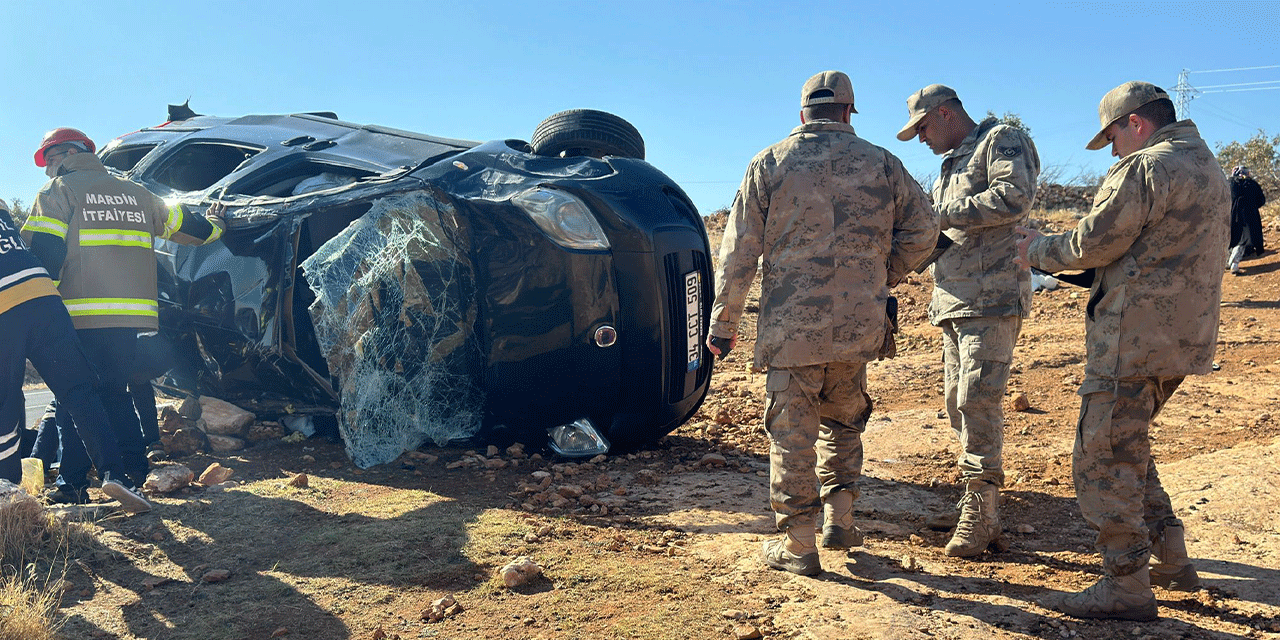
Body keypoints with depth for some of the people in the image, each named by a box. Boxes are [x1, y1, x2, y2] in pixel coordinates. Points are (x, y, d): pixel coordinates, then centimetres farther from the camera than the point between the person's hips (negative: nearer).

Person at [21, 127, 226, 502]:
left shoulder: (59, 190, 2)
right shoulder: (135, 193, 17)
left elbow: (43, 252, -9)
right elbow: (187, 228, 24)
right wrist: (215, 223, 44)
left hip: (80, 316, -5)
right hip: (131, 315, 5)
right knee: (114, 391, 15)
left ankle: (72, 482, 1)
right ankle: (136, 473, 10)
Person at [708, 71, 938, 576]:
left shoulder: (770, 164, 0)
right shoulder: (881, 164, 6)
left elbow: (739, 249, -3)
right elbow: (922, 231, 7)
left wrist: (723, 321, 3)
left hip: (791, 326, -2)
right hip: (858, 325, 3)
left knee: (793, 434, 5)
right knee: (843, 420, 23)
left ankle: (798, 546, 11)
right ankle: (840, 520, 23)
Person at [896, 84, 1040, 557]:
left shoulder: (1000, 140, 0)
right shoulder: (953, 163, 28)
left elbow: (1015, 197, -18)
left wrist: (946, 214, -14)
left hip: (992, 299, -10)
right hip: (955, 302, 10)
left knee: (978, 399, -15)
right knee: (959, 404, 7)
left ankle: (979, 514, -10)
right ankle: (984, 515, 14)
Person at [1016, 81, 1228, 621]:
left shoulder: (1148, 168, -13)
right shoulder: (1208, 168, 19)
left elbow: (1093, 244, -14)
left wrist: (1039, 251, 4)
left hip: (1135, 339, -10)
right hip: (1182, 337, 10)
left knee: (1103, 459, -3)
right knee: (1126, 449, 22)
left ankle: (1126, 587, 2)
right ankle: (1170, 561, 27)